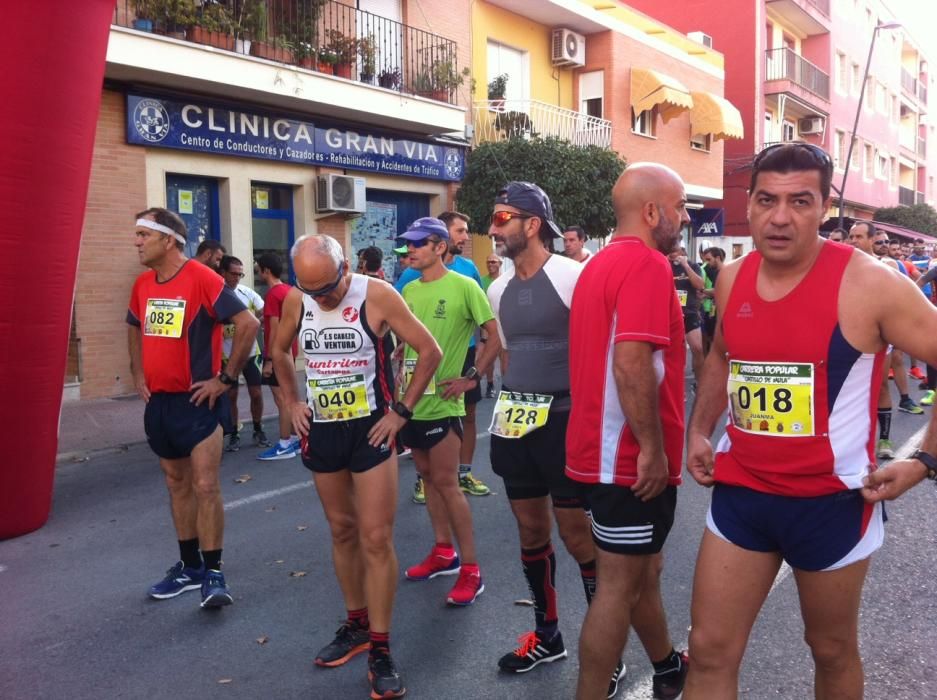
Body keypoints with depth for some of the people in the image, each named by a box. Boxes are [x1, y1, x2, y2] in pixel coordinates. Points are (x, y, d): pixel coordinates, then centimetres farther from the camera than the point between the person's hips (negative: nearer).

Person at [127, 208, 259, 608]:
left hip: (198, 401, -7)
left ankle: (213, 574, 4)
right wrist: (138, 374, 14)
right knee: (177, 485, 15)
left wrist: (226, 379, -17)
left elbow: (248, 324, -20)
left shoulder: (202, 279, -15)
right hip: (159, 402, 7)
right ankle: (190, 567, 27)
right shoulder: (143, 285, 7)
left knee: (205, 486, -8)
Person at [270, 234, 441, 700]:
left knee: (376, 538, -5)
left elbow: (430, 351, -10)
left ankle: (380, 650, 6)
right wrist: (292, 403, 7)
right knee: (342, 531, 15)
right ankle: (357, 625, 31)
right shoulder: (295, 302, -2)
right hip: (320, 431, 5)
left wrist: (402, 411, -12)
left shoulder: (377, 296, -15)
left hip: (370, 429, -4)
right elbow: (280, 351, 18)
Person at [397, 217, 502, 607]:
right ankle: (444, 552, 29)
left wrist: (471, 378, -14)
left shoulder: (463, 287, -10)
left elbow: (495, 336, -10)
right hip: (411, 398, 7)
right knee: (428, 476, 14)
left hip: (442, 401, -7)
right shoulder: (408, 290, 9)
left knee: (446, 482, -5)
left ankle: (470, 570, 5)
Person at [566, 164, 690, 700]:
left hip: (603, 450, 10)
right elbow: (632, 361, -27)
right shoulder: (647, 261, -17)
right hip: (631, 457, -10)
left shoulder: (602, 263, 14)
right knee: (620, 585, 2)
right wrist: (653, 448, -20)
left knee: (641, 570, 23)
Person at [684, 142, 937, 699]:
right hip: (741, 491, 4)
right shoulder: (731, 280, 1)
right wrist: (700, 429, 12)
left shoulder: (868, 283, -15)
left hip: (830, 500, -3)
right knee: (710, 651, 8)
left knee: (832, 650, 19)